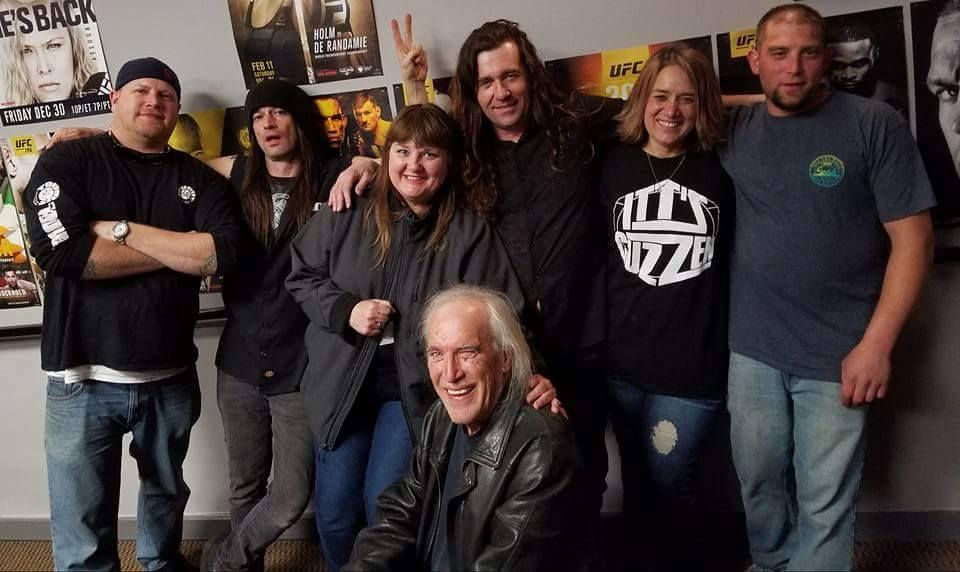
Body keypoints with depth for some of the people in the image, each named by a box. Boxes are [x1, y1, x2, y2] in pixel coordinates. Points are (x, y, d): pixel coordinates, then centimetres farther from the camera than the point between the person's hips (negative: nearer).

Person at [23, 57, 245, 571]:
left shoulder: (198, 178, 6)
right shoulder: (66, 162, -2)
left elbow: (224, 253, -11)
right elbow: (60, 251, -19)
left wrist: (123, 230, -15)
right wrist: (181, 249, -12)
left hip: (171, 377, 3)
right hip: (84, 379, -3)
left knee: (167, 495, 25)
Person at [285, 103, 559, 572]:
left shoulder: (469, 232, -8)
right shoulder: (347, 214, -4)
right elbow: (301, 275, 5)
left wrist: (531, 375, -27)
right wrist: (345, 310, -12)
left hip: (416, 388, -2)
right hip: (343, 382, 3)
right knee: (335, 511, 12)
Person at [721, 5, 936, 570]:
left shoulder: (876, 125, -6)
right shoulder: (734, 130, 4)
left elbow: (912, 239, -8)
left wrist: (876, 344, -12)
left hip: (837, 356, -3)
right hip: (752, 349, 3)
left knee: (824, 503, 7)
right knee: (758, 481, 17)